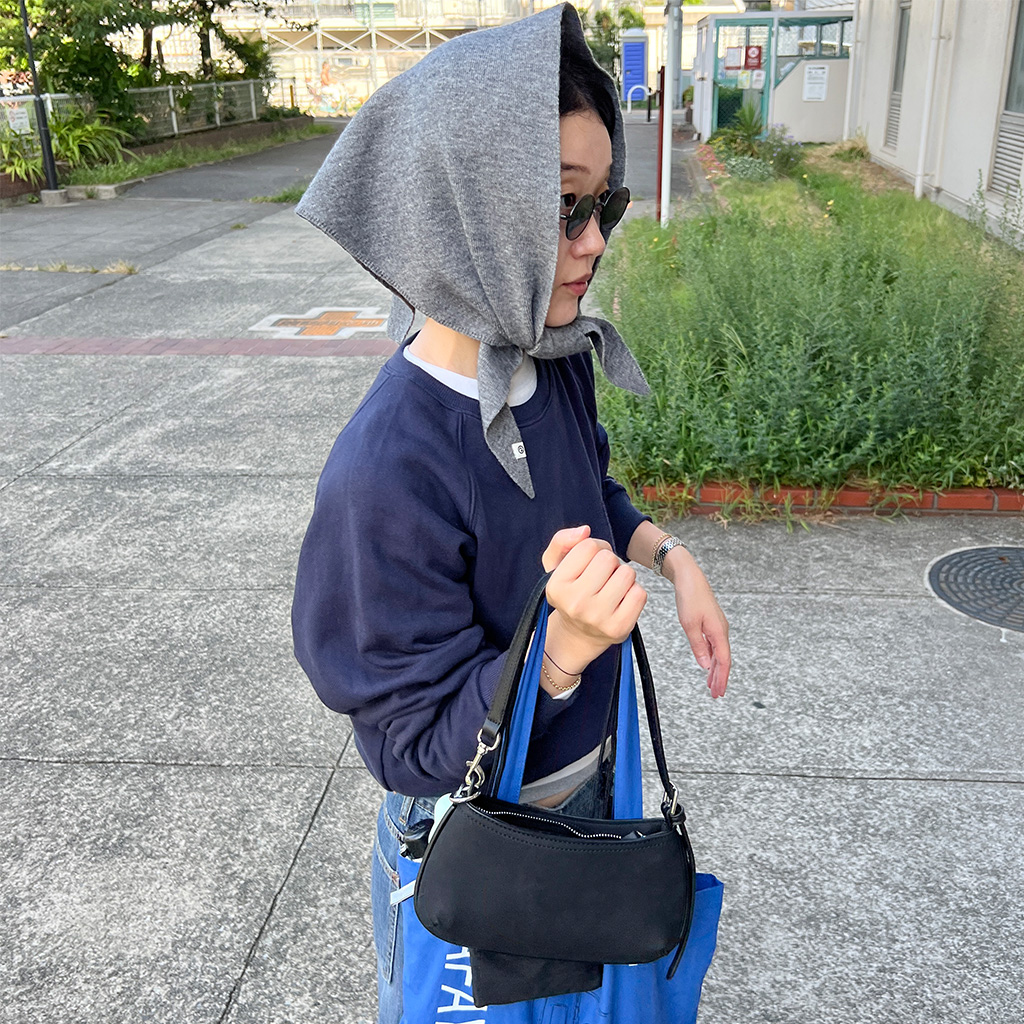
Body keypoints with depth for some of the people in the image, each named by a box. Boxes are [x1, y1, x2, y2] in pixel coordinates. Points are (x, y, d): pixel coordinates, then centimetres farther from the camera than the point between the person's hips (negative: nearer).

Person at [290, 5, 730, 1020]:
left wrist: (668, 554, -9)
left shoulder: (559, 364, -11)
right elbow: (415, 746, -27)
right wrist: (562, 648, -43)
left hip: (583, 774, 6)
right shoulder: (386, 473, -35)